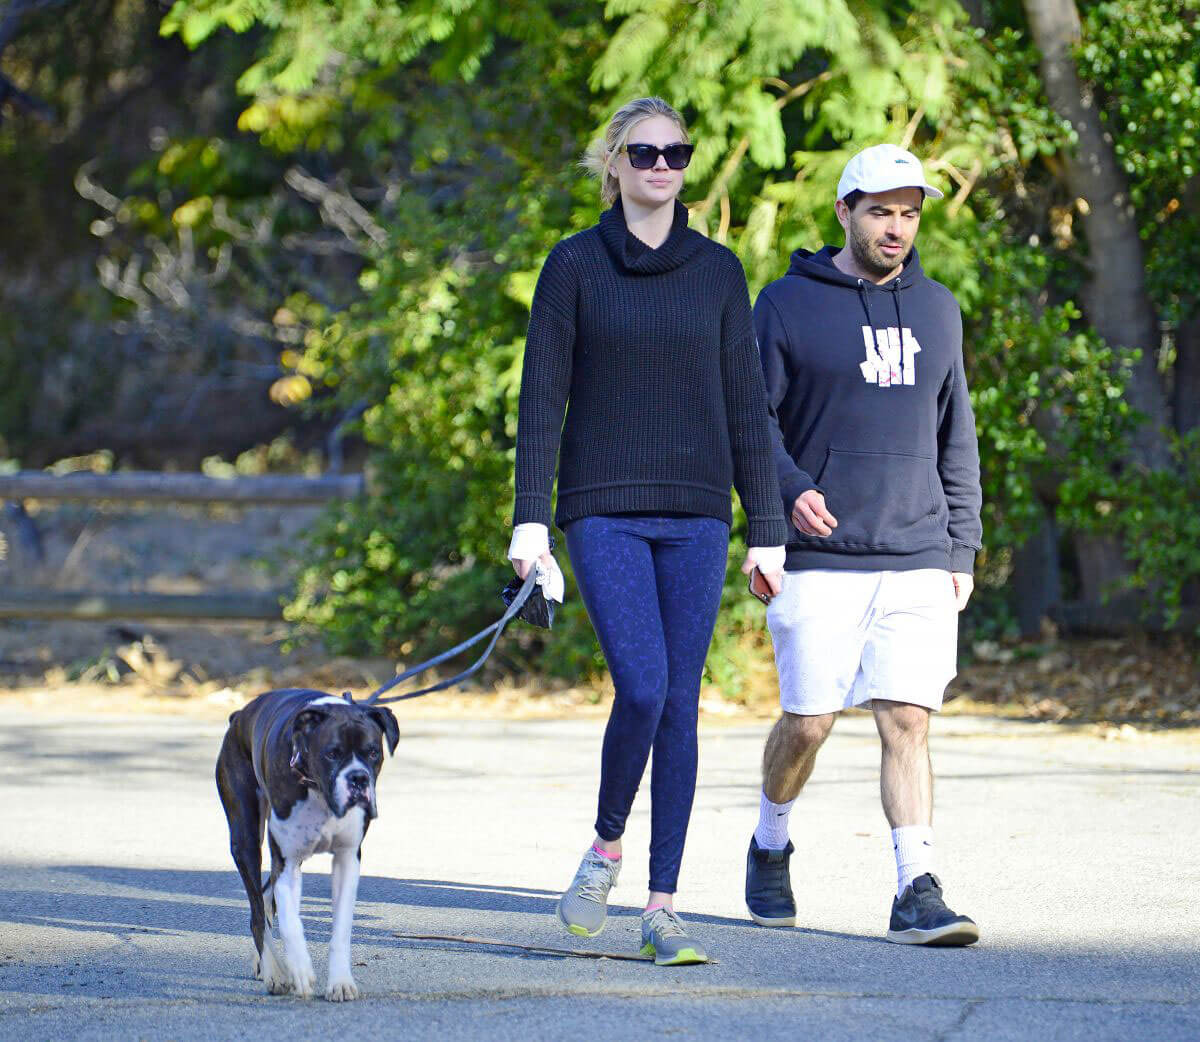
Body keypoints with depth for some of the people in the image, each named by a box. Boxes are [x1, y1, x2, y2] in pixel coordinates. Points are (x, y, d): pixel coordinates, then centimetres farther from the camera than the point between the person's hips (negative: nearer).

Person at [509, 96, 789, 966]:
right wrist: (530, 519, -9)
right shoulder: (575, 266, 2)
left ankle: (663, 908, 5)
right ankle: (606, 846, 10)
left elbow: (746, 404, 9)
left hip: (695, 517, 2)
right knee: (643, 690, -16)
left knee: (681, 707, 0)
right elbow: (542, 398, -1)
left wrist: (767, 528, 5)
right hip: (604, 512, -2)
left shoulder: (717, 271, 8)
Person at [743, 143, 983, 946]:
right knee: (807, 723, 1)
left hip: (918, 560, 3)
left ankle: (918, 894, -10)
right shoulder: (787, 305, 0)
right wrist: (790, 489, -20)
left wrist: (962, 549, 12)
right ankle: (771, 847, 28)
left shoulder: (935, 308, 13)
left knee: (908, 723, -7)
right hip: (820, 557, -3)